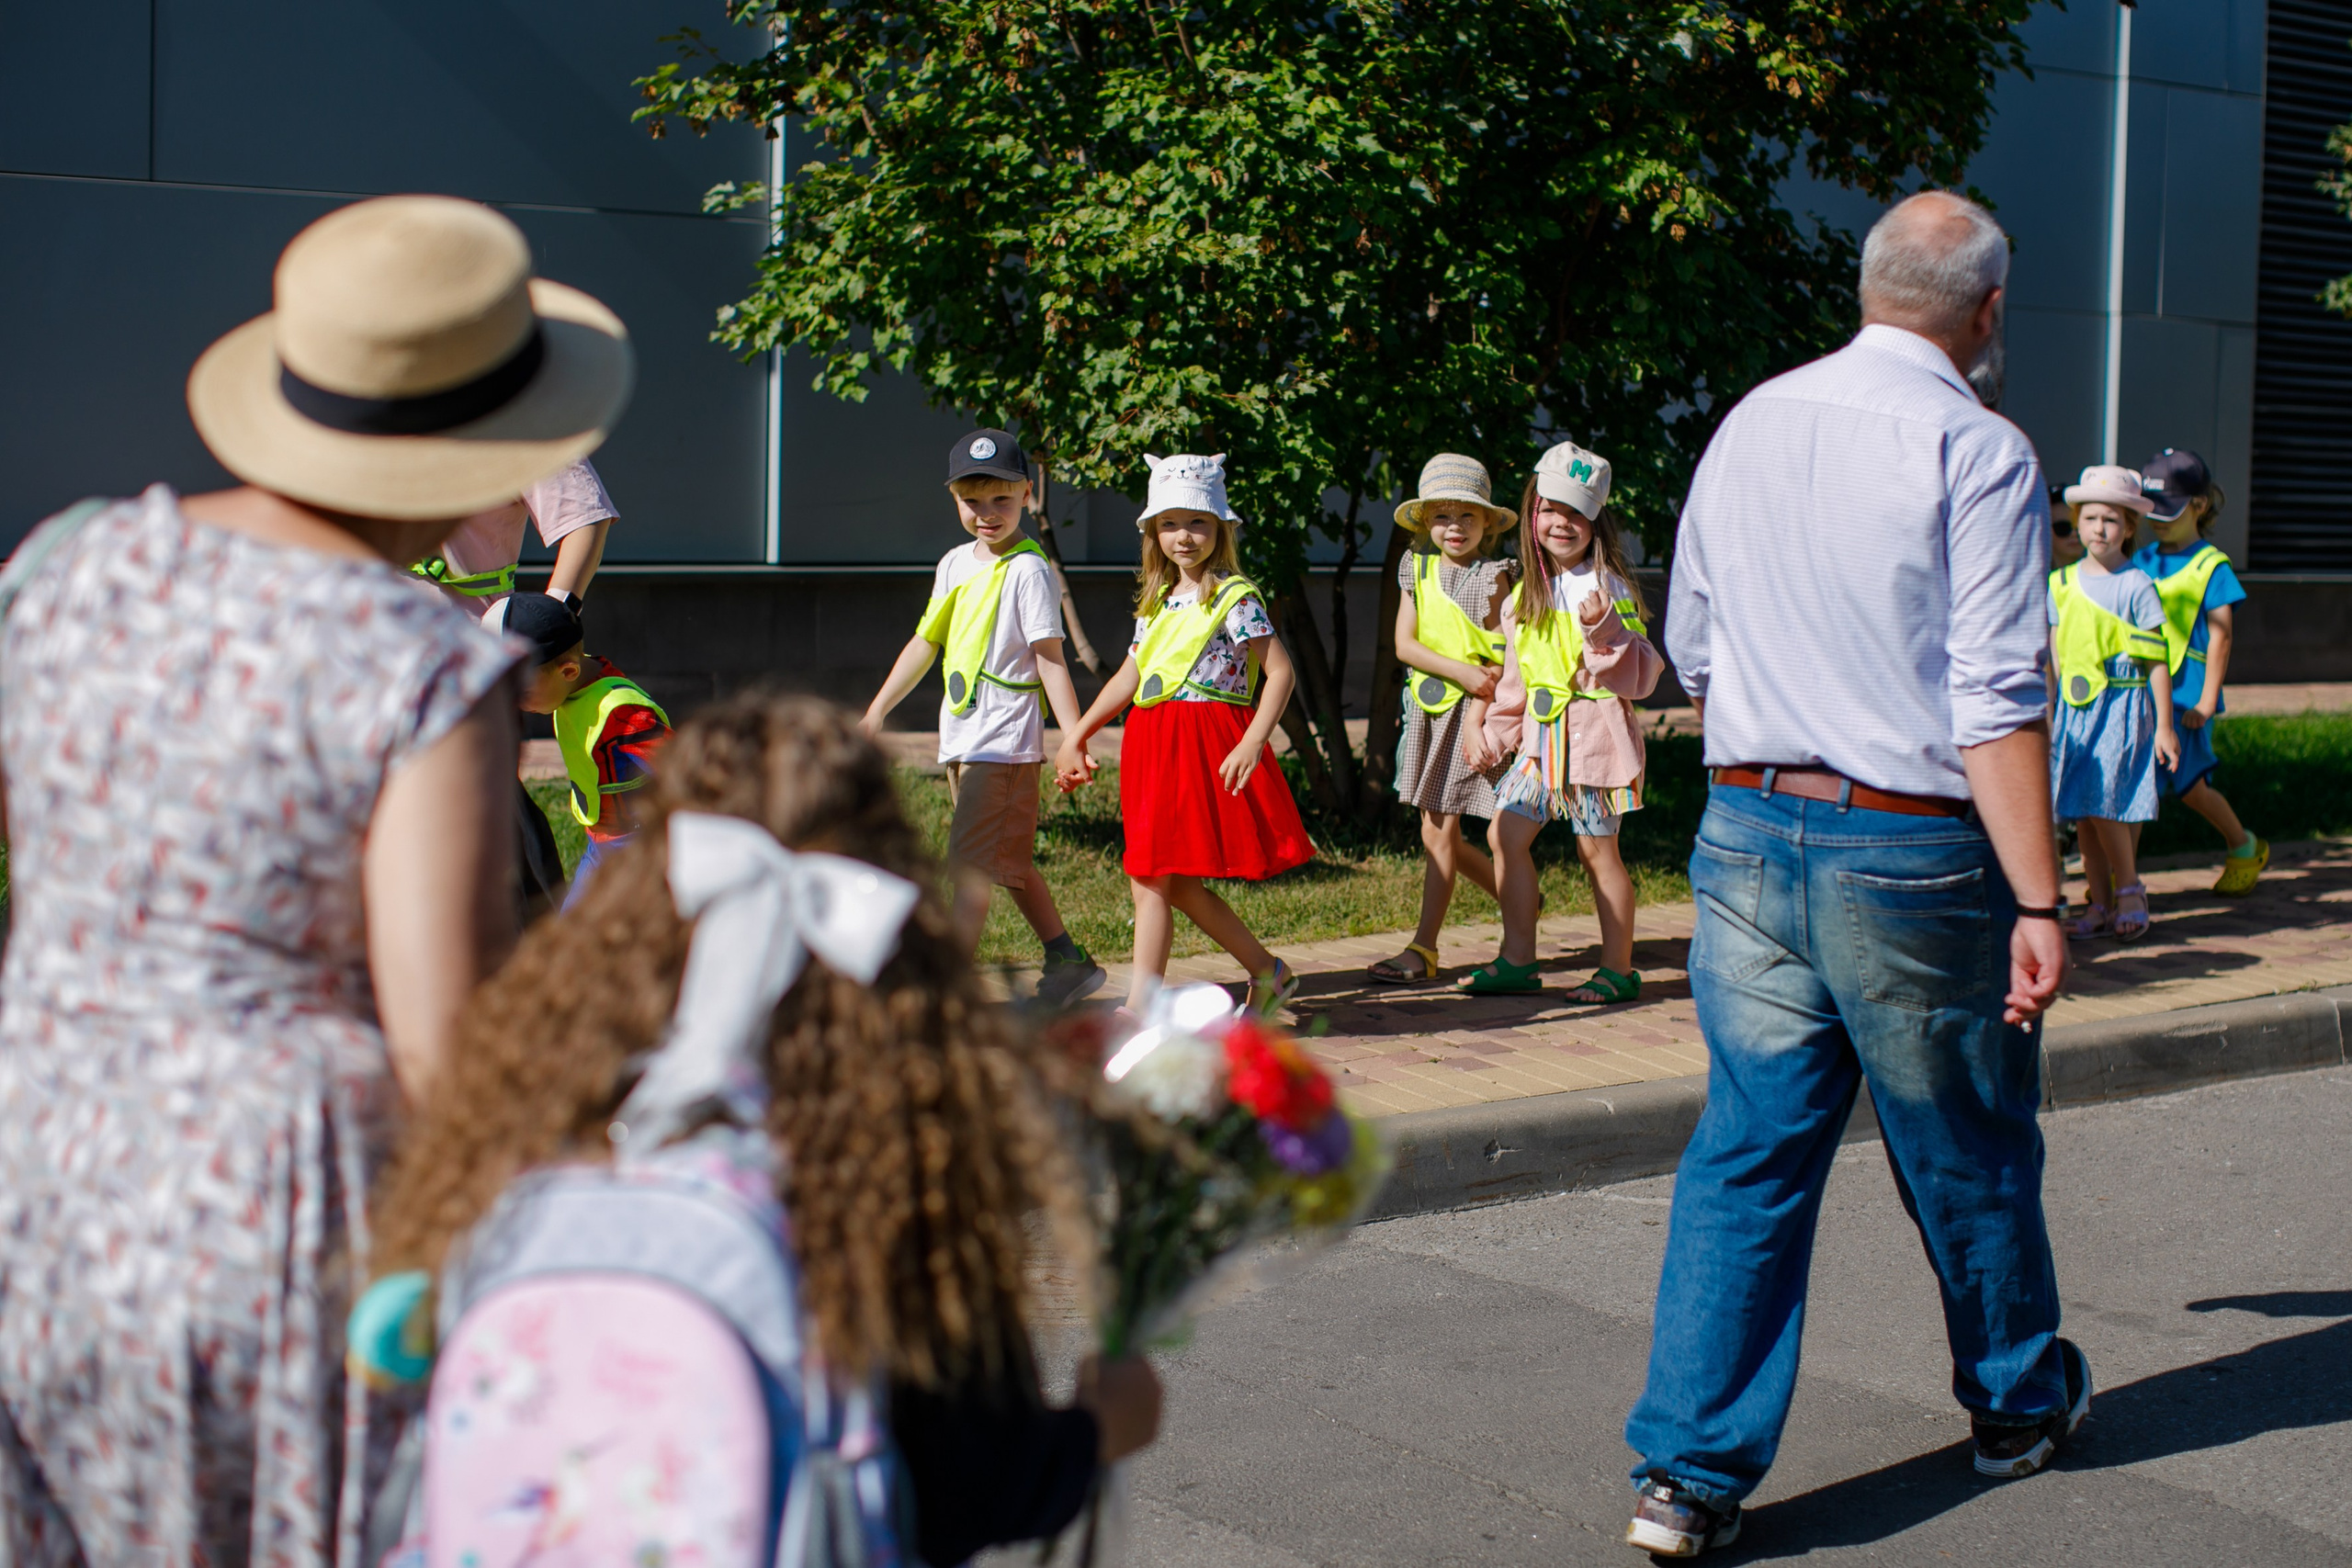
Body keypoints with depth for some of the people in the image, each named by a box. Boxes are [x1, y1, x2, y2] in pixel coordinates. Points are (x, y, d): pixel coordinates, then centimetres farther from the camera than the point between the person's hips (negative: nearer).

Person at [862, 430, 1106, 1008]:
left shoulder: (1028, 570, -10)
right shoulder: (954, 564, 13)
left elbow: (1049, 658, -14)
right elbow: (925, 642, 21)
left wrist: (1075, 740, -18)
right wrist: (877, 711, 20)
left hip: (1005, 740, -8)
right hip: (961, 738, 8)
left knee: (972, 863, -12)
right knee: (1008, 862, 15)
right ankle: (1069, 962, 26)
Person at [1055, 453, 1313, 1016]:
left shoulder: (1234, 597, -7)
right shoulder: (1157, 602, 16)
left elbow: (1280, 670, -13)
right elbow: (1131, 675, 21)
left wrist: (1253, 742, -22)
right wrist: (1077, 734, 19)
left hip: (1205, 748, -8)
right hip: (1154, 748, 8)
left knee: (1152, 880, -10)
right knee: (1176, 882, 9)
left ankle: (1140, 1007, -5)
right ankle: (1267, 971, 23)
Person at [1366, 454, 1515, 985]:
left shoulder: (1491, 577, -7)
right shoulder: (1417, 569, 7)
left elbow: (1497, 660, -11)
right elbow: (1404, 644, 1)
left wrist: (1475, 720, -19)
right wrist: (1463, 672, -12)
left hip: (1470, 709, -6)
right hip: (1427, 708, 6)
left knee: (1440, 832, -7)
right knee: (1436, 833, 8)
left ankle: (1423, 949, -3)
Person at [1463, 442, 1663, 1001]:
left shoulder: (1607, 587, -9)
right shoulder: (1528, 596, 11)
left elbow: (1639, 675, -14)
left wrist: (1604, 629, -28)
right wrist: (1497, 730, 22)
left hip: (1594, 733, -7)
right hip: (1542, 736, 7)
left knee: (1597, 849, -2)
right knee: (1507, 834, 5)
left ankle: (1618, 971, 10)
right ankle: (1517, 961, 15)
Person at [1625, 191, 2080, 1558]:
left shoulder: (1748, 426, 7)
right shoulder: (1979, 453, -12)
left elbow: (1692, 650, 16)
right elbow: (1997, 702, -17)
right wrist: (2038, 901, -16)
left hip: (1746, 830, 5)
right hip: (1912, 848, -5)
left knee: (1751, 1146, 8)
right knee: (1967, 1150, 14)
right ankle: (2020, 1403, 35)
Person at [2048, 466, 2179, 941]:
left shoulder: (2136, 586, -5)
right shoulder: (2061, 583, 9)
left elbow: (2157, 660, -4)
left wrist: (2164, 725, -7)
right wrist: (2048, 716, 14)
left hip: (2122, 705, -5)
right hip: (2074, 706, 5)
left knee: (2103, 801, -13)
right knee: (2083, 811, 5)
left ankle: (2129, 892, 4)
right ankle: (2099, 904, 13)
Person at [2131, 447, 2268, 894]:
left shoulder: (2211, 566, -4)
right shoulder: (2141, 562, 12)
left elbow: (2220, 636, -7)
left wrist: (2207, 701, -11)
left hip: (2185, 693, -5)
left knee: (2189, 785, 0)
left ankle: (2245, 848, 24)